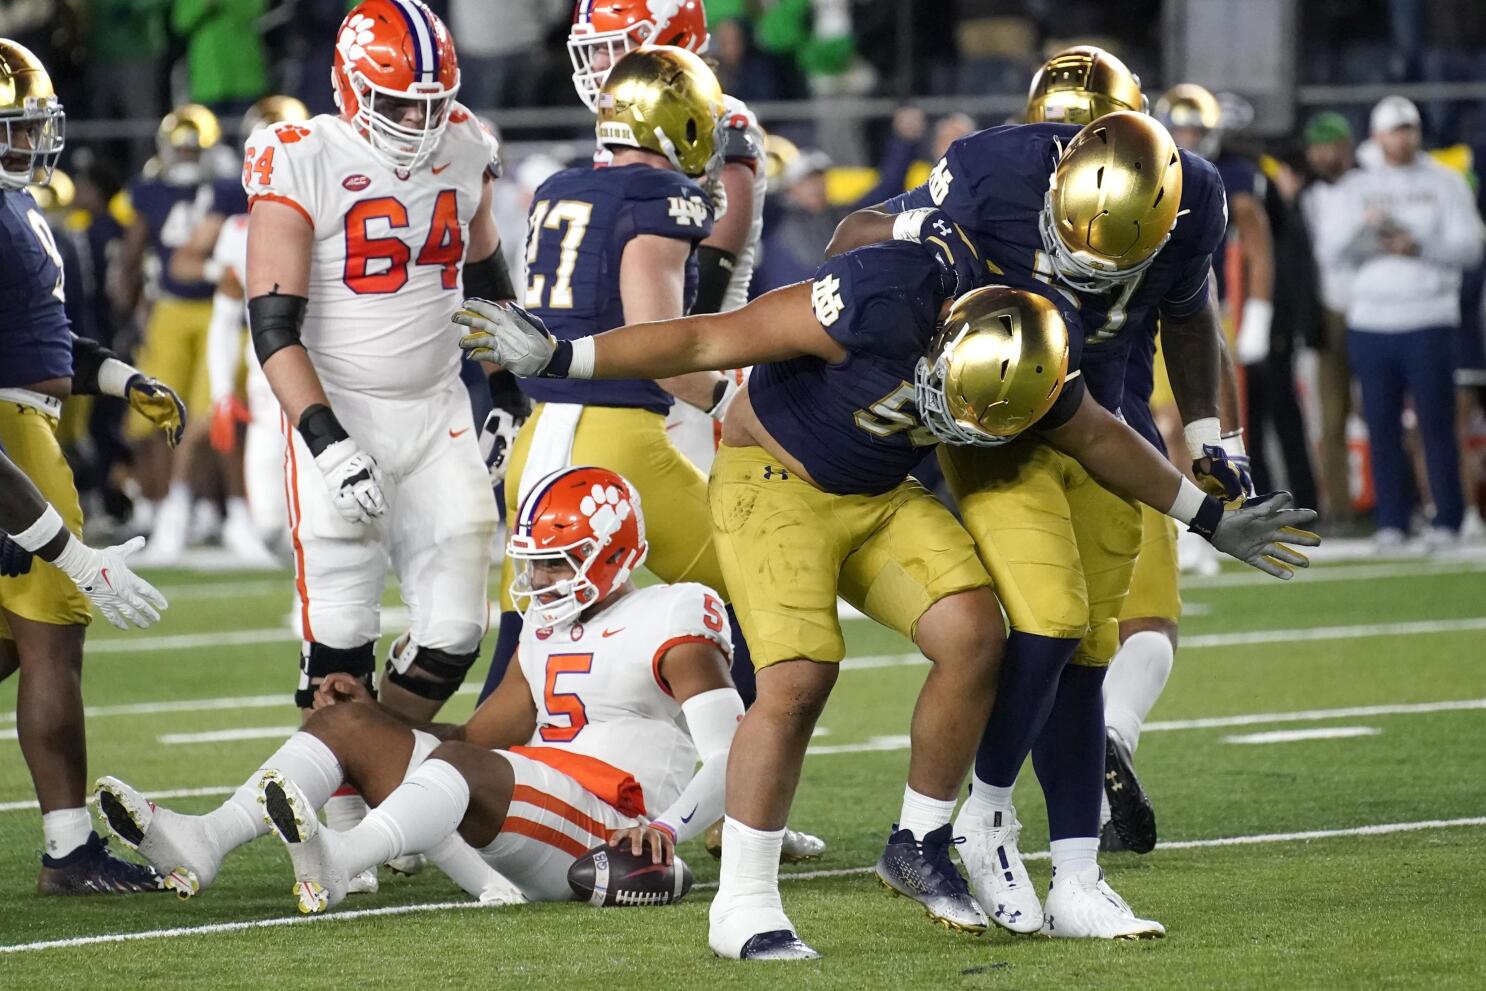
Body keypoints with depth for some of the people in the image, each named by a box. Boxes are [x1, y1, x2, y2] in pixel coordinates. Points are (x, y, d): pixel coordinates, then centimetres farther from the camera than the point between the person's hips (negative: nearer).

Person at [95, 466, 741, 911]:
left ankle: (338, 863, -67)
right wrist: (372, 711, 13)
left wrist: (666, 829, -31)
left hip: (603, 822, -9)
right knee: (345, 722, 2)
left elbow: (729, 760, -13)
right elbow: (477, 737, 27)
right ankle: (203, 843, -20)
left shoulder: (667, 625, -3)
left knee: (456, 764, -37)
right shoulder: (548, 632, 23)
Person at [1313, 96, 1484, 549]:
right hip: (1369, 320, 2)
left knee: (1436, 422, -6)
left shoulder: (1444, 184, 7)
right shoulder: (1355, 188, 13)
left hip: (1428, 320, -2)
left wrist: (1419, 247, -17)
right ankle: (1391, 522, 5)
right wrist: (1362, 223, -15)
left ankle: (1446, 518, 0)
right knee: (1382, 425, 0)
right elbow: (1328, 251, 3)